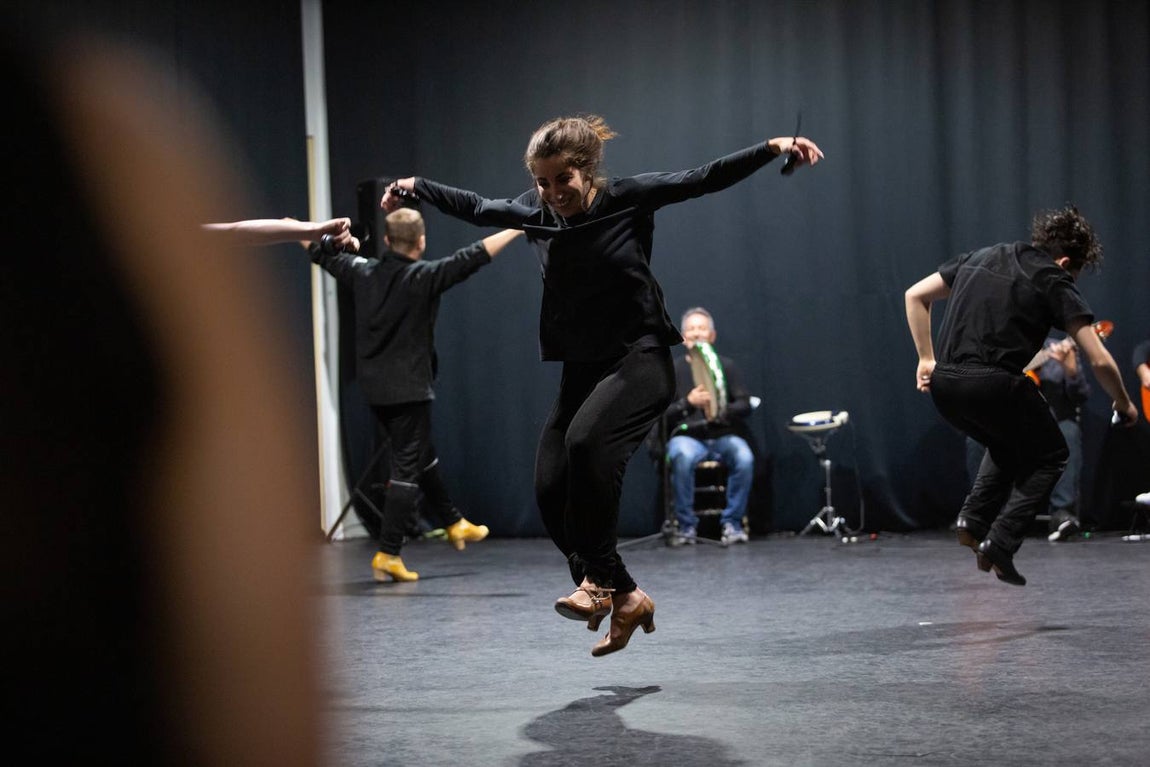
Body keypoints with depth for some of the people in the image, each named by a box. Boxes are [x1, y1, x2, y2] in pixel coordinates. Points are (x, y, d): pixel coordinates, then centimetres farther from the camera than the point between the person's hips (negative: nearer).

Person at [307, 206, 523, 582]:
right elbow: (473, 257, -16)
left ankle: (454, 523, 37)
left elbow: (323, 253, 17)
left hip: (375, 388, 7)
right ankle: (388, 554, -8)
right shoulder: (424, 277, -14)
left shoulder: (363, 272, 2)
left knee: (423, 456, 22)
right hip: (409, 389, -7)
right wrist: (516, 229, -9)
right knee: (407, 469, -4)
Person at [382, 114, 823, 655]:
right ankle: (625, 597, 9)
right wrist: (417, 187, 25)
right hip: (582, 369, 6)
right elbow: (477, 209, 23)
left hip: (640, 361, -6)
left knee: (586, 440, -33)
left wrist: (773, 148, -16)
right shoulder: (535, 213, 5)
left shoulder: (627, 198, -6)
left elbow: (705, 179, -6)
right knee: (551, 494, -6)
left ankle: (597, 578, -24)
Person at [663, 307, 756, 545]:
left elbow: (745, 405, 4)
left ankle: (732, 522, -16)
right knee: (682, 457, -36)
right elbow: (662, 413, -1)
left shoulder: (726, 365, 11)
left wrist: (723, 411, -18)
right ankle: (686, 525, -21)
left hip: (723, 436, 1)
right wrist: (688, 403, -20)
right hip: (687, 436, -1)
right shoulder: (673, 369, 7)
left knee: (744, 457, -31)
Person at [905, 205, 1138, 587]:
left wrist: (926, 359, 21)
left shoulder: (980, 257, 21)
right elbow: (1100, 361, 1)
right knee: (1049, 455, 18)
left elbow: (915, 295, 22)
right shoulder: (1054, 281, 5)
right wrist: (1123, 404, 17)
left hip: (944, 385, 6)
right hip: (994, 384, -6)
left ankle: (974, 518, 13)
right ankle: (1000, 543, 2)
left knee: (1008, 444, 32)